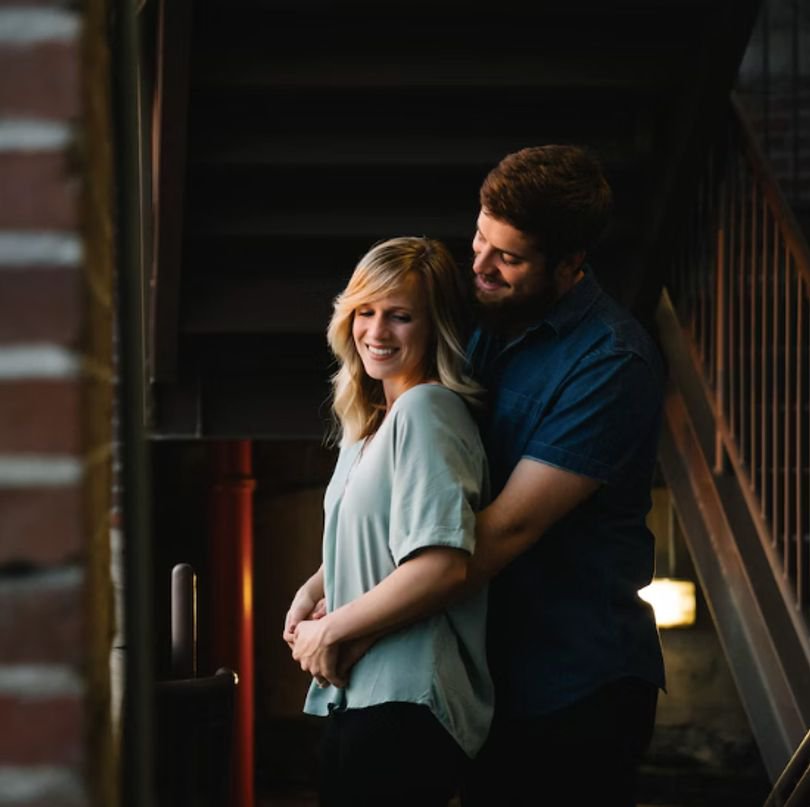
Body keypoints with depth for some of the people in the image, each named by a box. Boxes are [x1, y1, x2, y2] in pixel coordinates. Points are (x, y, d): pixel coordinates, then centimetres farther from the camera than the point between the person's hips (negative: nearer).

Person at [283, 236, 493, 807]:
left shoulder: (424, 410, -14)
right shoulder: (375, 419, 15)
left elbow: (442, 567, -24)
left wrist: (329, 632, -14)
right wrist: (315, 589, 9)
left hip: (403, 707, -10)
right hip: (359, 696, 10)